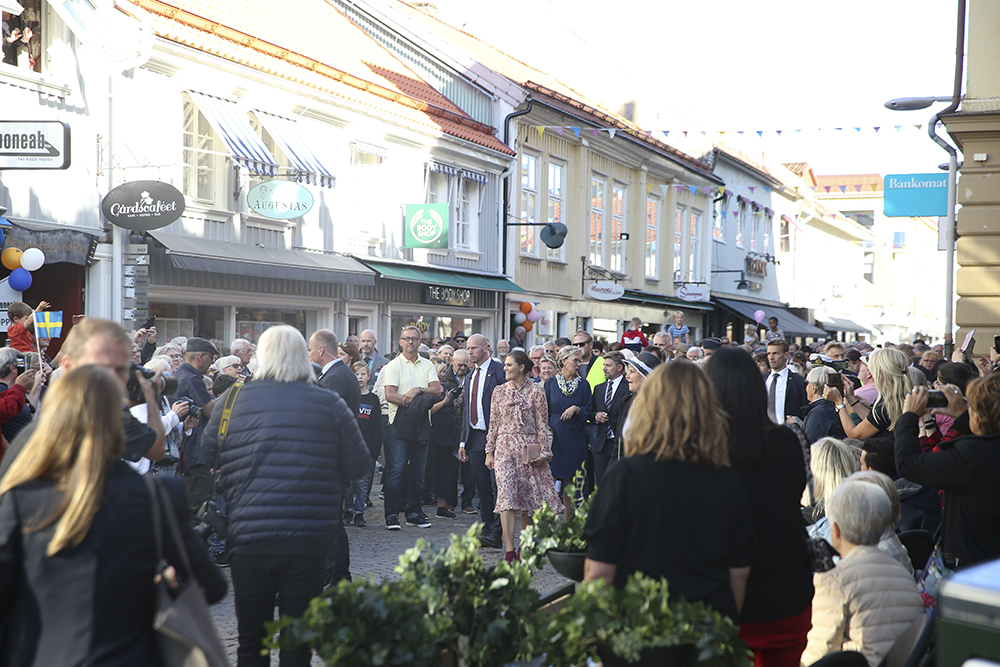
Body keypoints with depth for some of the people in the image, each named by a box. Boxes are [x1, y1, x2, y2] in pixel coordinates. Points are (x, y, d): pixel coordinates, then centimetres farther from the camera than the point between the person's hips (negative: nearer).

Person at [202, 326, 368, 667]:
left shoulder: (233, 399, 0)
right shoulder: (331, 404, -1)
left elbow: (209, 455, 10)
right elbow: (358, 465, 3)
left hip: (247, 539, 1)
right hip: (309, 541, 0)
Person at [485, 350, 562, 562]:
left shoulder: (535, 391, -2)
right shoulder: (499, 391, 6)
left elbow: (542, 424, -1)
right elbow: (494, 424, 10)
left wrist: (544, 451, -5)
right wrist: (489, 451, 8)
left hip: (529, 449, -1)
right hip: (505, 447, 1)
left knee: (529, 497, 5)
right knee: (506, 496, -11)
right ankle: (509, 551, -14)